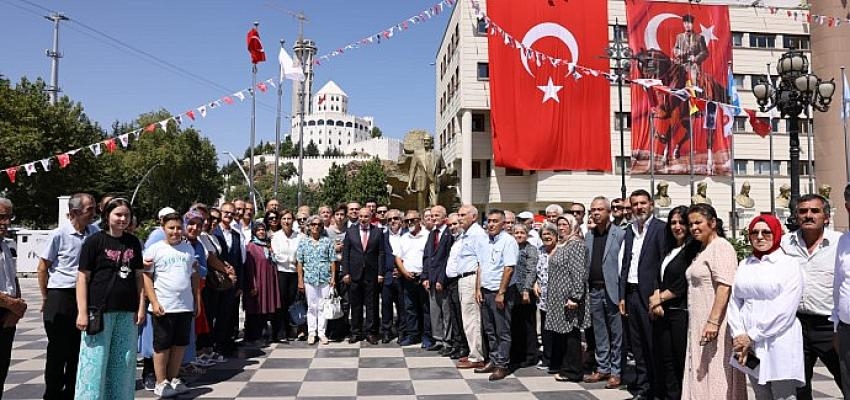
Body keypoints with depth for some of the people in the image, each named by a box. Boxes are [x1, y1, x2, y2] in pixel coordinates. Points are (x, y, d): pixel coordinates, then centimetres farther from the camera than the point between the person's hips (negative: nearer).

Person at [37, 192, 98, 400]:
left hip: (84, 296, 5)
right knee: (58, 351, 5)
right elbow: (42, 268, -2)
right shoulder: (58, 235, -10)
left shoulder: (95, 233, 3)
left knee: (78, 350, 13)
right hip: (60, 297, -4)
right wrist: (46, 298, 2)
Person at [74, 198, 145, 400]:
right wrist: (82, 312, -11)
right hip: (99, 311, -4)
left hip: (127, 312, 4)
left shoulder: (133, 242, 10)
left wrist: (141, 306, 6)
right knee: (95, 361, -1)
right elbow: (82, 278, -5)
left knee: (124, 362, 10)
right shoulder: (95, 241, -3)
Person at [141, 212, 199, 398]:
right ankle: (161, 383, 17)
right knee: (162, 346, 5)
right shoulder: (154, 249, -4)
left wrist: (197, 300, 13)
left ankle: (173, 379, 24)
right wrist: (154, 302, -12)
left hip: (186, 306, 4)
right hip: (163, 307, -4)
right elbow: (146, 276, -5)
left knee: (180, 344, 11)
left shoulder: (189, 248, 10)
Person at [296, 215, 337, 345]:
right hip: (309, 279, 0)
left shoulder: (327, 241, 4)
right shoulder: (303, 242, 4)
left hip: (325, 279, 0)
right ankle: (311, 332, 14)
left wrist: (333, 277, -2)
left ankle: (322, 332, 13)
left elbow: (332, 261, 4)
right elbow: (300, 262, 3)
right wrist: (300, 280, -1)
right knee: (311, 307, 6)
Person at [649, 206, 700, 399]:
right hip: (663, 312, 7)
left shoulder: (693, 249, -8)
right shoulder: (670, 249, 16)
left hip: (681, 312, -7)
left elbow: (684, 283, -12)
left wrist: (660, 298, -5)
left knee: (682, 360, 0)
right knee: (666, 359, 11)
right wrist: (656, 299, -3)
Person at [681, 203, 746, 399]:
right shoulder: (703, 249, 18)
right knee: (701, 378, 12)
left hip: (715, 323, -9)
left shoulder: (720, 246, -11)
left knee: (717, 379, -3)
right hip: (699, 324, 9)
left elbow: (725, 286, -21)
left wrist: (713, 321, -26)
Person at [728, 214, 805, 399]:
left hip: (779, 343, -4)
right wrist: (739, 336, -6)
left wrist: (752, 336, -12)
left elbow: (785, 310, -11)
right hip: (749, 343, 4)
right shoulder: (744, 265, 12)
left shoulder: (789, 264, -2)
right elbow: (734, 303, 7)